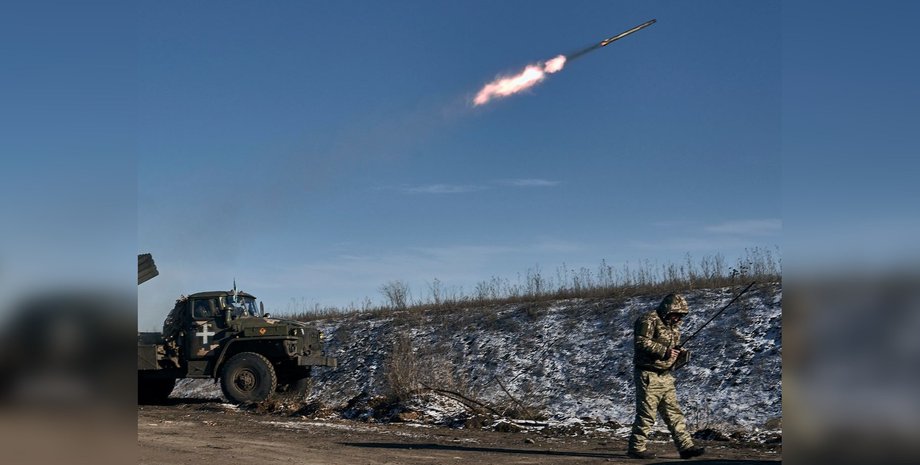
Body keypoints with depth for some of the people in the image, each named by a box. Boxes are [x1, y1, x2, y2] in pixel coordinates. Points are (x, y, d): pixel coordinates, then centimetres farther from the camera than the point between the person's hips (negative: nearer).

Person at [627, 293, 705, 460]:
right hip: (648, 375, -9)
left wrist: (680, 354, 2)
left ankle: (685, 446, 9)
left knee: (674, 413, 8)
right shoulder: (649, 320, -13)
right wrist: (665, 351, -25)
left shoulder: (673, 325, 16)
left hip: (665, 376, 9)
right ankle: (636, 448, 4)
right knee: (646, 414, -4)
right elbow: (641, 342, -23)